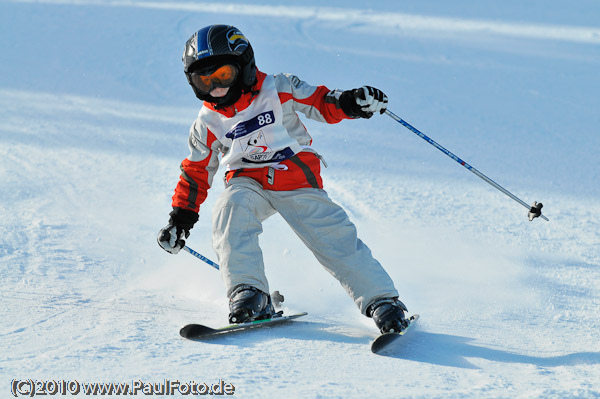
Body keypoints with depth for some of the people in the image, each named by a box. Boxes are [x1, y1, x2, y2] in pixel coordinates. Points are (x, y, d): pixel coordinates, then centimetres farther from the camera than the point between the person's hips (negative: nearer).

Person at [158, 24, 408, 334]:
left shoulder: (278, 90, -4)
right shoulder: (208, 123, 5)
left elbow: (322, 104, 2)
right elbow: (196, 172, 15)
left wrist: (351, 102, -19)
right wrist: (180, 219, 14)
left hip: (297, 178, -2)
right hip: (248, 183, 2)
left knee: (333, 237, -12)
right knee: (230, 209, -30)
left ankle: (382, 301, -5)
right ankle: (249, 294, -30)